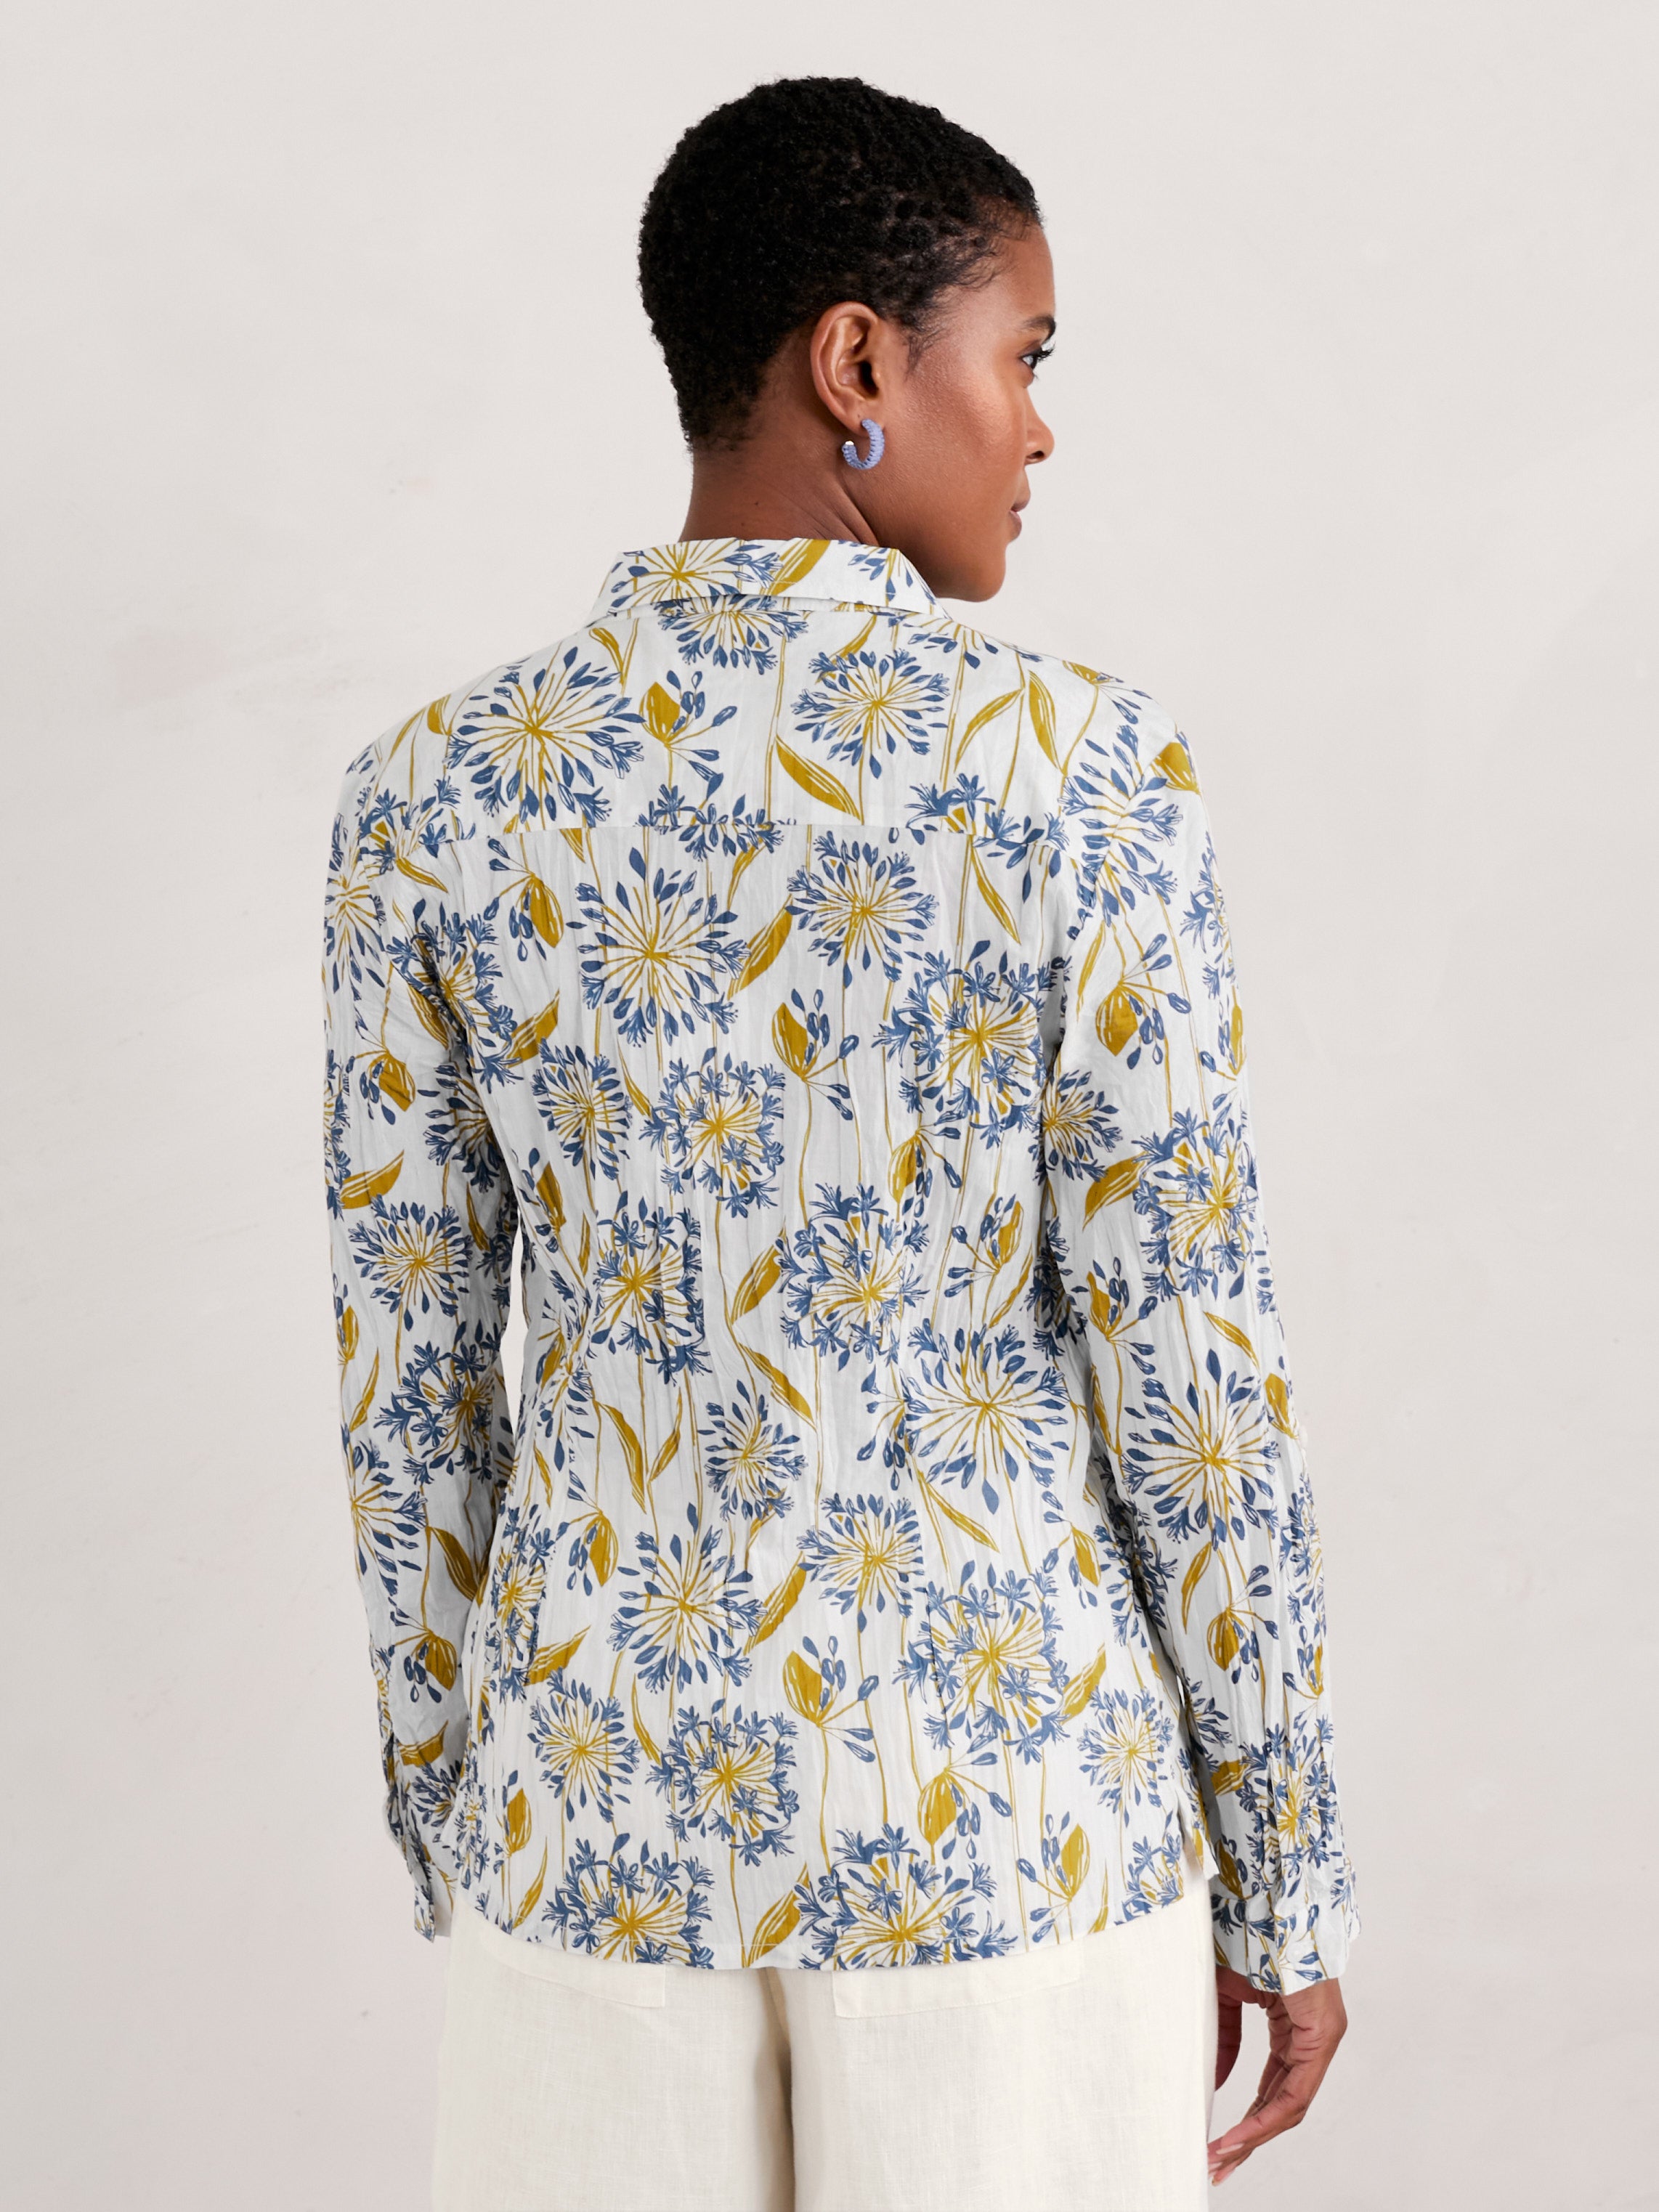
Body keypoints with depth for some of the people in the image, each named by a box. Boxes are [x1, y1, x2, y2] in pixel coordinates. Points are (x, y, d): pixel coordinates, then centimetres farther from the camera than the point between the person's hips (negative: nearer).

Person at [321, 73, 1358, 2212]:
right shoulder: (1080, 772, -14)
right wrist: (1283, 1890, 0)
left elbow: (405, 1387, 0)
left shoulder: (433, 790, -5)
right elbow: (1191, 1382, -12)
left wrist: (450, 1823, 13)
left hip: (600, 1805, 3)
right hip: (1001, 1811, -2)